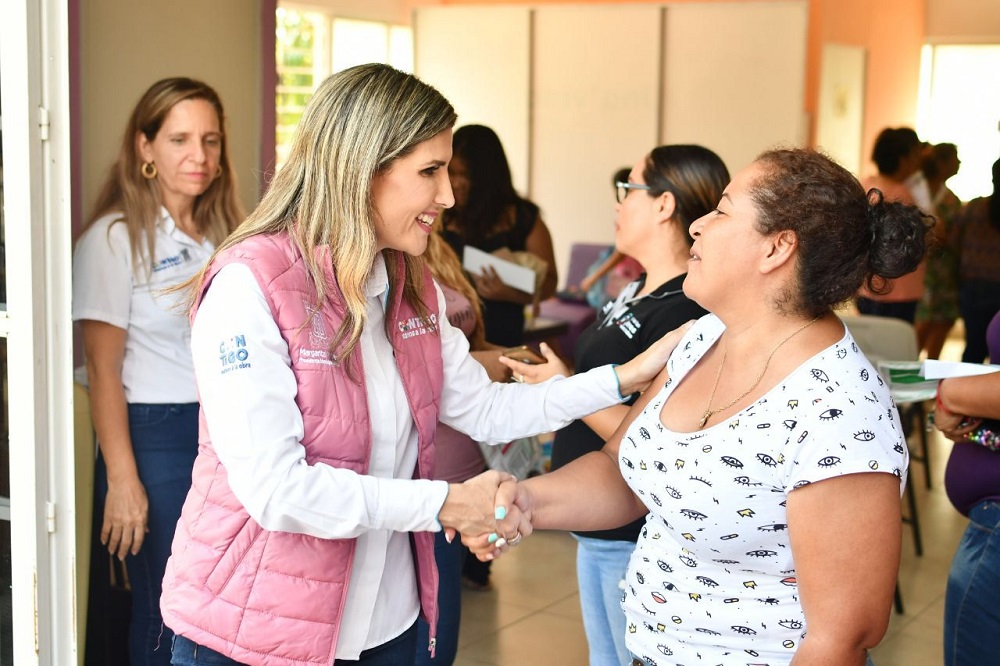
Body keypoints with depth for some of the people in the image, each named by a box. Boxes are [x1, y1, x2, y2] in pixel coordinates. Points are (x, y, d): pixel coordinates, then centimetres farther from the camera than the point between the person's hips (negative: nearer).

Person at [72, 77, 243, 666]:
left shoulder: (222, 233, 10)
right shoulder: (115, 238, -8)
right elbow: (104, 371, -11)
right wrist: (122, 480, -16)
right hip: (156, 435, -5)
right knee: (166, 613, 3)